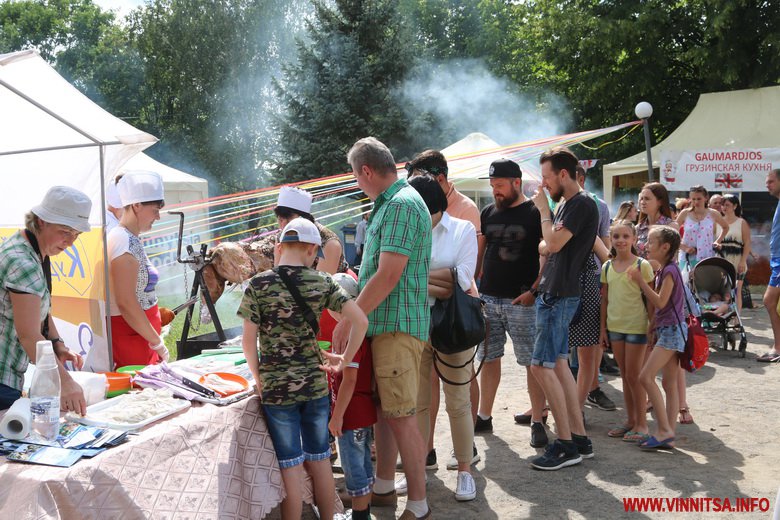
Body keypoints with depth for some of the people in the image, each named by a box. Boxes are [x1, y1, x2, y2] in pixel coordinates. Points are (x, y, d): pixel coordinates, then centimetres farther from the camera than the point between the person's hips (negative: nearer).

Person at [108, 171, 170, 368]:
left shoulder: (131, 239, 12)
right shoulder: (125, 243, -17)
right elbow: (125, 303, -22)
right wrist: (157, 342, -16)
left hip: (140, 332, 9)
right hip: (129, 337, -9)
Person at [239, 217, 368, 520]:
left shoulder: (259, 285, -8)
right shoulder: (322, 282, -2)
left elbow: (248, 341, -9)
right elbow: (360, 320, -8)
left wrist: (258, 379, 5)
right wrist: (346, 360, 2)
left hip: (276, 389, -2)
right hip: (315, 384, 3)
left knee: (290, 466, 6)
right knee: (320, 459, 16)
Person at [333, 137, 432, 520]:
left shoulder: (400, 204, -16)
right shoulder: (389, 203, 16)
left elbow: (389, 274, -23)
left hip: (397, 326, -10)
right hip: (382, 323, 10)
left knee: (401, 417, -5)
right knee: (382, 410, 17)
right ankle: (383, 487, 31)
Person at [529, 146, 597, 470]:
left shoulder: (582, 204, -13)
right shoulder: (569, 205, 17)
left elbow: (554, 243, -21)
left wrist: (544, 209, -8)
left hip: (559, 297, -10)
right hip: (553, 294, 10)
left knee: (541, 366, -10)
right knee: (558, 364, 11)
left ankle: (567, 445, -5)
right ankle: (579, 438, 16)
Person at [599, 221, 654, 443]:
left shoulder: (642, 265, -8)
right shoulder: (607, 267, 6)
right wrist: (603, 328, 9)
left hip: (636, 326, -5)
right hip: (614, 325, 5)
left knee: (634, 375, -2)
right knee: (625, 374, 13)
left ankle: (641, 423, 9)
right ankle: (630, 420, 23)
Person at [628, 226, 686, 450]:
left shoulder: (670, 270, -13)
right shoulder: (663, 270, 16)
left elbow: (660, 302, -20)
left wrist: (641, 281, -15)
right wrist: (652, 327, 17)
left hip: (672, 329, -10)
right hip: (666, 330, 10)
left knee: (646, 376, -15)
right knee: (670, 383, 8)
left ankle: (664, 430, -11)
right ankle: (668, 435, 10)